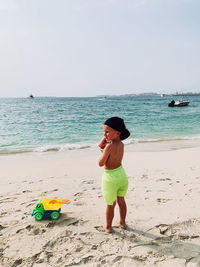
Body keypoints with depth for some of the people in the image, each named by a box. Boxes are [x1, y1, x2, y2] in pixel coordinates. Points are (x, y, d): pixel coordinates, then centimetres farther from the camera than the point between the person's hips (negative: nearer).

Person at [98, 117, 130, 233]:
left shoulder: (109, 146, -26)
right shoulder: (121, 144, -2)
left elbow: (101, 163, -19)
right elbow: (100, 145, 8)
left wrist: (103, 152, -5)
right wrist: (106, 136, -6)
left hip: (111, 177, -7)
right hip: (121, 174, 7)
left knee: (110, 204, 10)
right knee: (121, 200, 23)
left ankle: (108, 226, 28)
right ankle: (123, 222, 40)